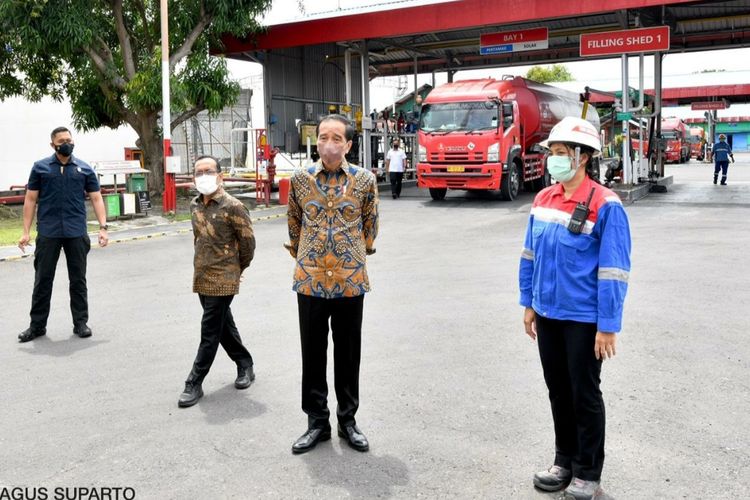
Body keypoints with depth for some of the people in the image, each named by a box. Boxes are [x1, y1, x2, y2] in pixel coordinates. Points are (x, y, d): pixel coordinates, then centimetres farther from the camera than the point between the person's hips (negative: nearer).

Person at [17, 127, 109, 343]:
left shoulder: (84, 169, 7)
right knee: (43, 280, 6)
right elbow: (30, 200, 5)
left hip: (77, 233, 0)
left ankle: (81, 323, 17)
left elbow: (96, 199, 5)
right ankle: (37, 325, 16)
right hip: (48, 233, 0)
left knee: (78, 280, 7)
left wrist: (103, 227, -6)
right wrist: (26, 232, -2)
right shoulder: (40, 168, 5)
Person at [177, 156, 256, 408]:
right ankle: (245, 365, 33)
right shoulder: (195, 205, 8)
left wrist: (236, 269, 2)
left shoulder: (233, 206, -13)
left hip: (223, 280, -7)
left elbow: (248, 242, -8)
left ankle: (194, 383, 6)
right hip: (202, 278, 7)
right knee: (223, 326, 16)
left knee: (210, 332, -2)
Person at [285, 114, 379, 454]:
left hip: (350, 280, -1)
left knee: (348, 353, 9)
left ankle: (348, 420, 24)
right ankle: (317, 422, 22)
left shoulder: (364, 180, -2)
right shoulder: (300, 179, 1)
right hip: (310, 280, 1)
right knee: (313, 353, 8)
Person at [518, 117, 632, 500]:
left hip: (584, 318, -6)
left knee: (585, 395, 8)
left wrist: (608, 326, -16)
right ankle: (564, 461, 35)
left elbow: (613, 270, -16)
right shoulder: (543, 199, 4)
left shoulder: (605, 205, -15)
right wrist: (528, 304, 12)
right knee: (558, 391, 17)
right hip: (547, 314, 6)